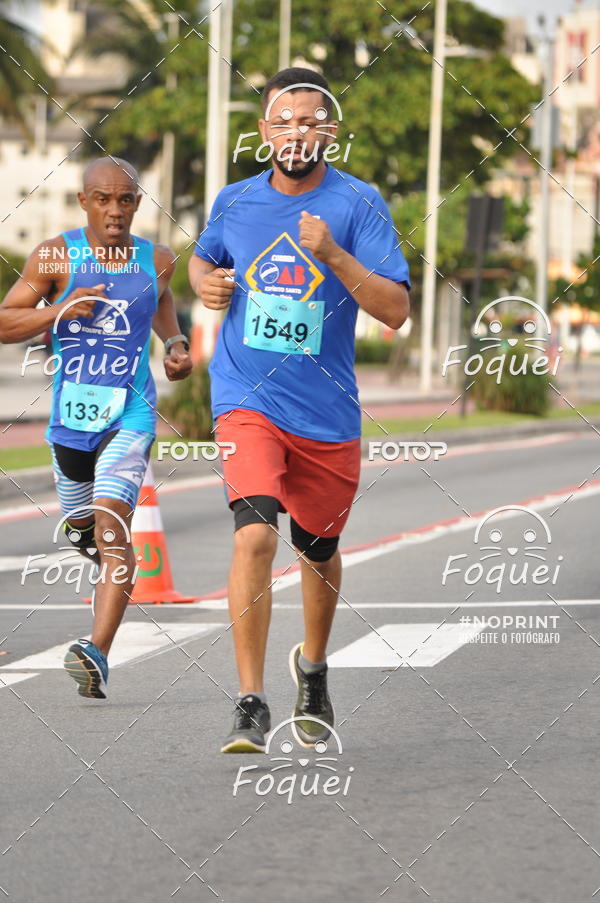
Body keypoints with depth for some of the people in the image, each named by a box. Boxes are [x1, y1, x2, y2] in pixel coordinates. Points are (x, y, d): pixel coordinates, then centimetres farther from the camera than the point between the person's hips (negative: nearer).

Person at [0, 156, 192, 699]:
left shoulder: (157, 261, 1)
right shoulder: (55, 257, -5)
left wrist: (175, 343, 8)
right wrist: (59, 311, -20)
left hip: (130, 414, -2)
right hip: (72, 412, 2)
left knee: (111, 523, -20)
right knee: (79, 523, 21)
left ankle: (99, 654, -32)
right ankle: (116, 560, 60)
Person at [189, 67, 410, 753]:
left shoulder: (358, 204, -5)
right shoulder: (234, 202, 4)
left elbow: (395, 311, -12)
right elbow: (203, 258, 27)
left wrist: (332, 254, -24)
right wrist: (204, 283, 4)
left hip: (326, 411, 0)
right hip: (247, 398, 0)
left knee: (319, 549, 16)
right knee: (254, 534, -21)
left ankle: (312, 669, 45)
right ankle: (250, 704, -18)